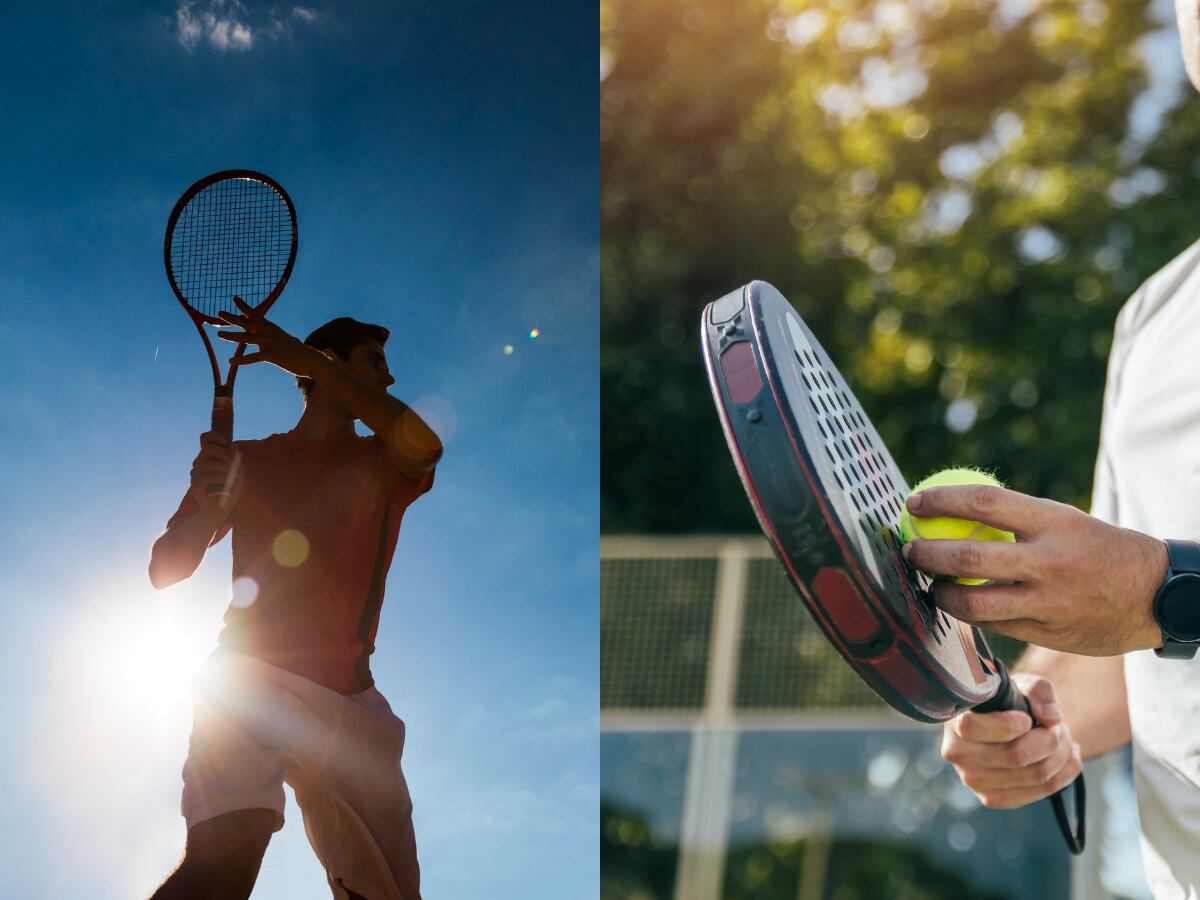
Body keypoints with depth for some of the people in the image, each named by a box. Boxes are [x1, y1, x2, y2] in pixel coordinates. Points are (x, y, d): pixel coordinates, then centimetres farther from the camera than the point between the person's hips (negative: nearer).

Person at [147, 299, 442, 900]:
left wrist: (299, 357, -16)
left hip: (350, 701, 3)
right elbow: (163, 572, 7)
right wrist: (209, 509, -15)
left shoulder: (385, 466, 14)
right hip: (248, 680, -3)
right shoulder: (247, 461, 13)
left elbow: (424, 446, -13)